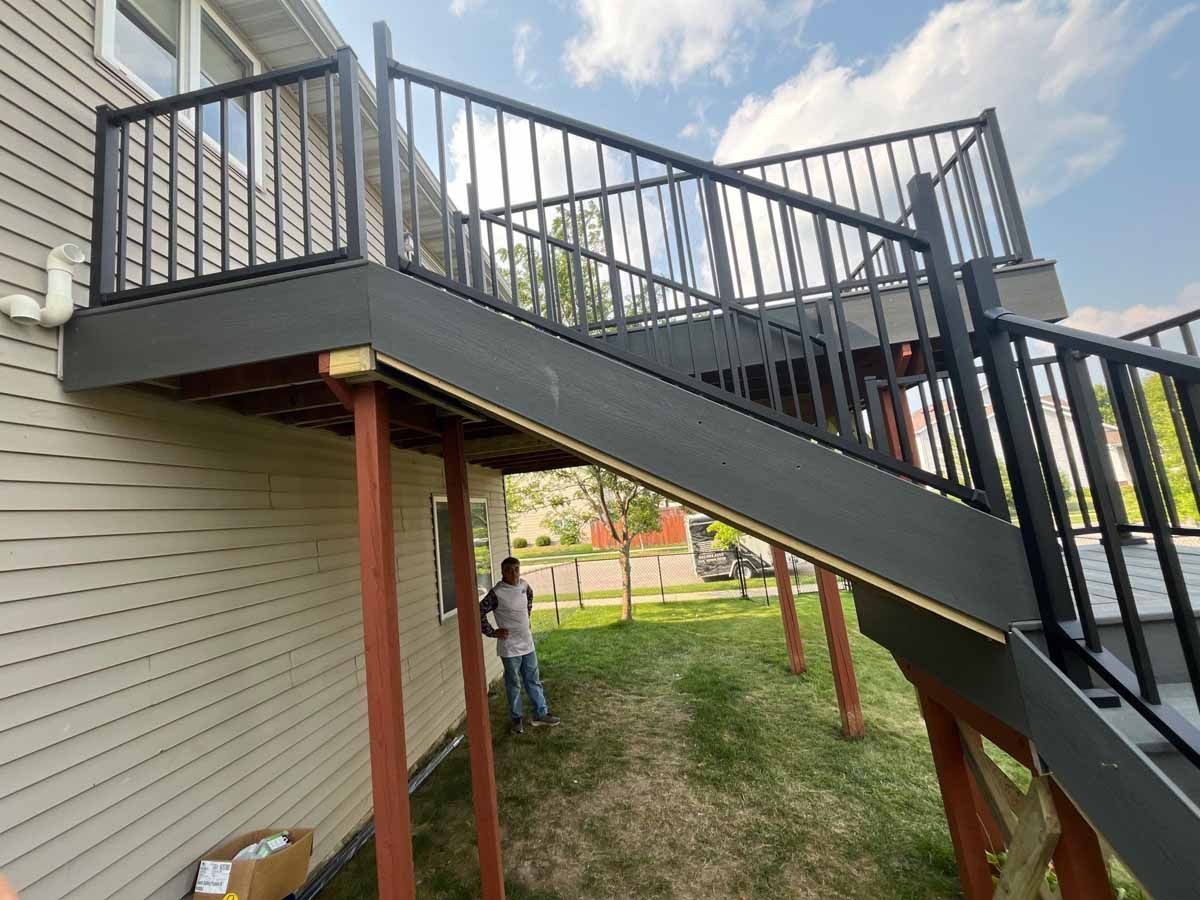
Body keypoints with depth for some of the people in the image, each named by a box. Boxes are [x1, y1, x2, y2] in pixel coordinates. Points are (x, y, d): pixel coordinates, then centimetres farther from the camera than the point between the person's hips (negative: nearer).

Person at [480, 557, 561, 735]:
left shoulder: (523, 585, -2)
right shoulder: (496, 593, -21)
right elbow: (479, 613, -17)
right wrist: (492, 632, -13)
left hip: (527, 643, 5)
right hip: (510, 647, -5)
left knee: (534, 681, 16)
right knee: (514, 684, 11)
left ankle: (541, 714, 30)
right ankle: (517, 719, 30)